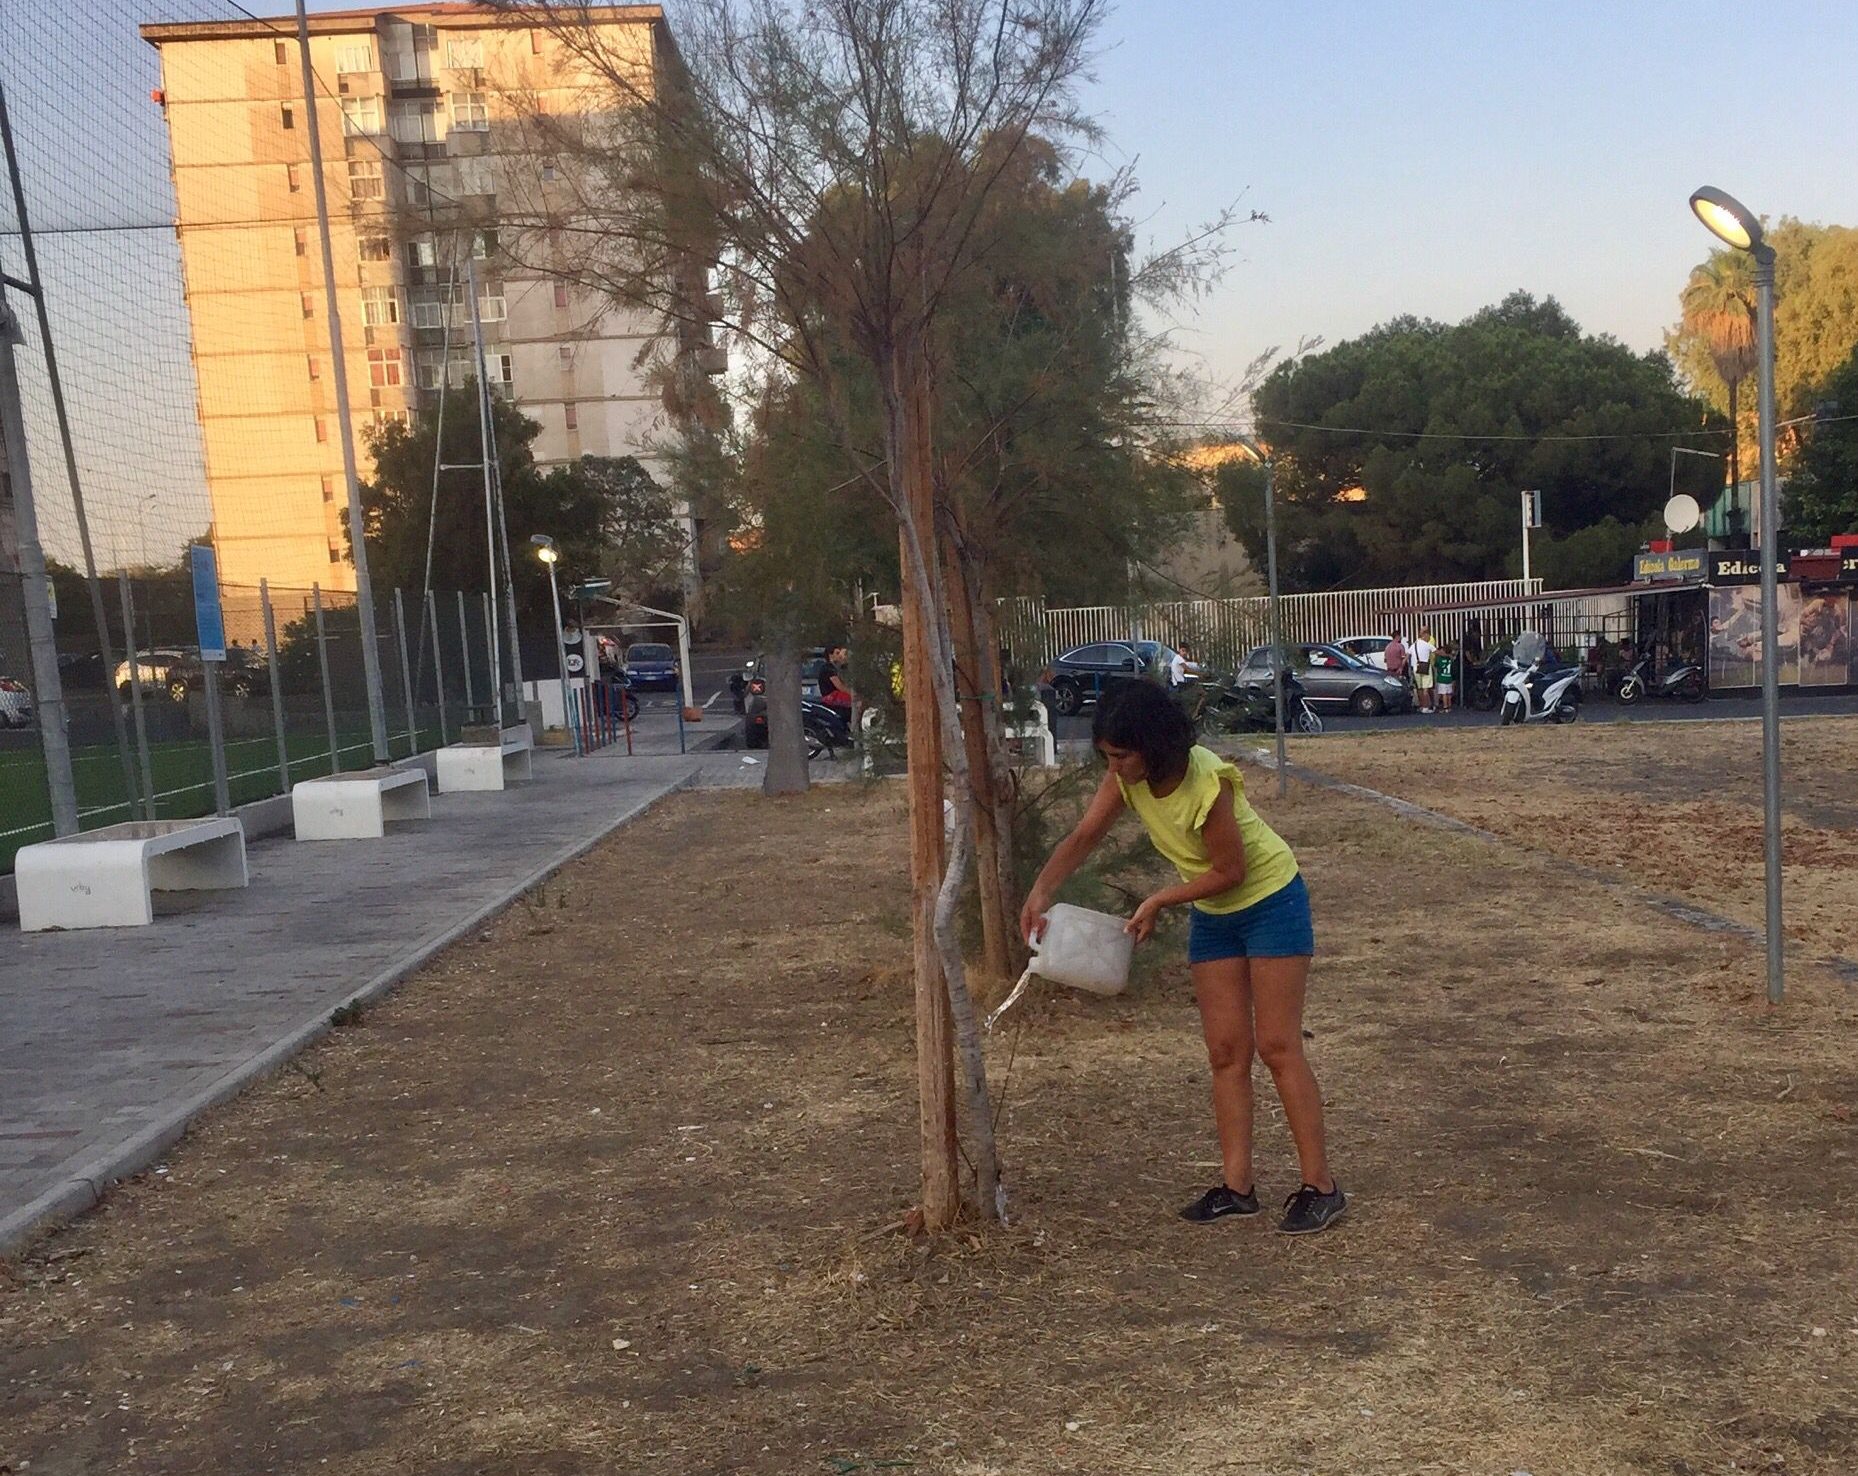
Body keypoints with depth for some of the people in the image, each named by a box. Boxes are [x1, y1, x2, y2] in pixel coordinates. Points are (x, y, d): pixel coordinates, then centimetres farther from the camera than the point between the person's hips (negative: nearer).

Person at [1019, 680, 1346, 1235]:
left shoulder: (1207, 781, -31)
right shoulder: (1127, 778, -11)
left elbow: (1229, 870, -23)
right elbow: (1083, 837, -11)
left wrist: (1157, 903, -19)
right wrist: (1041, 893, -26)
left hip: (1271, 902, -7)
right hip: (1213, 915, 7)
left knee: (1277, 1046, -7)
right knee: (1226, 1051, 5)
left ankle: (1320, 1186, 1)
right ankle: (1237, 1186, 10)